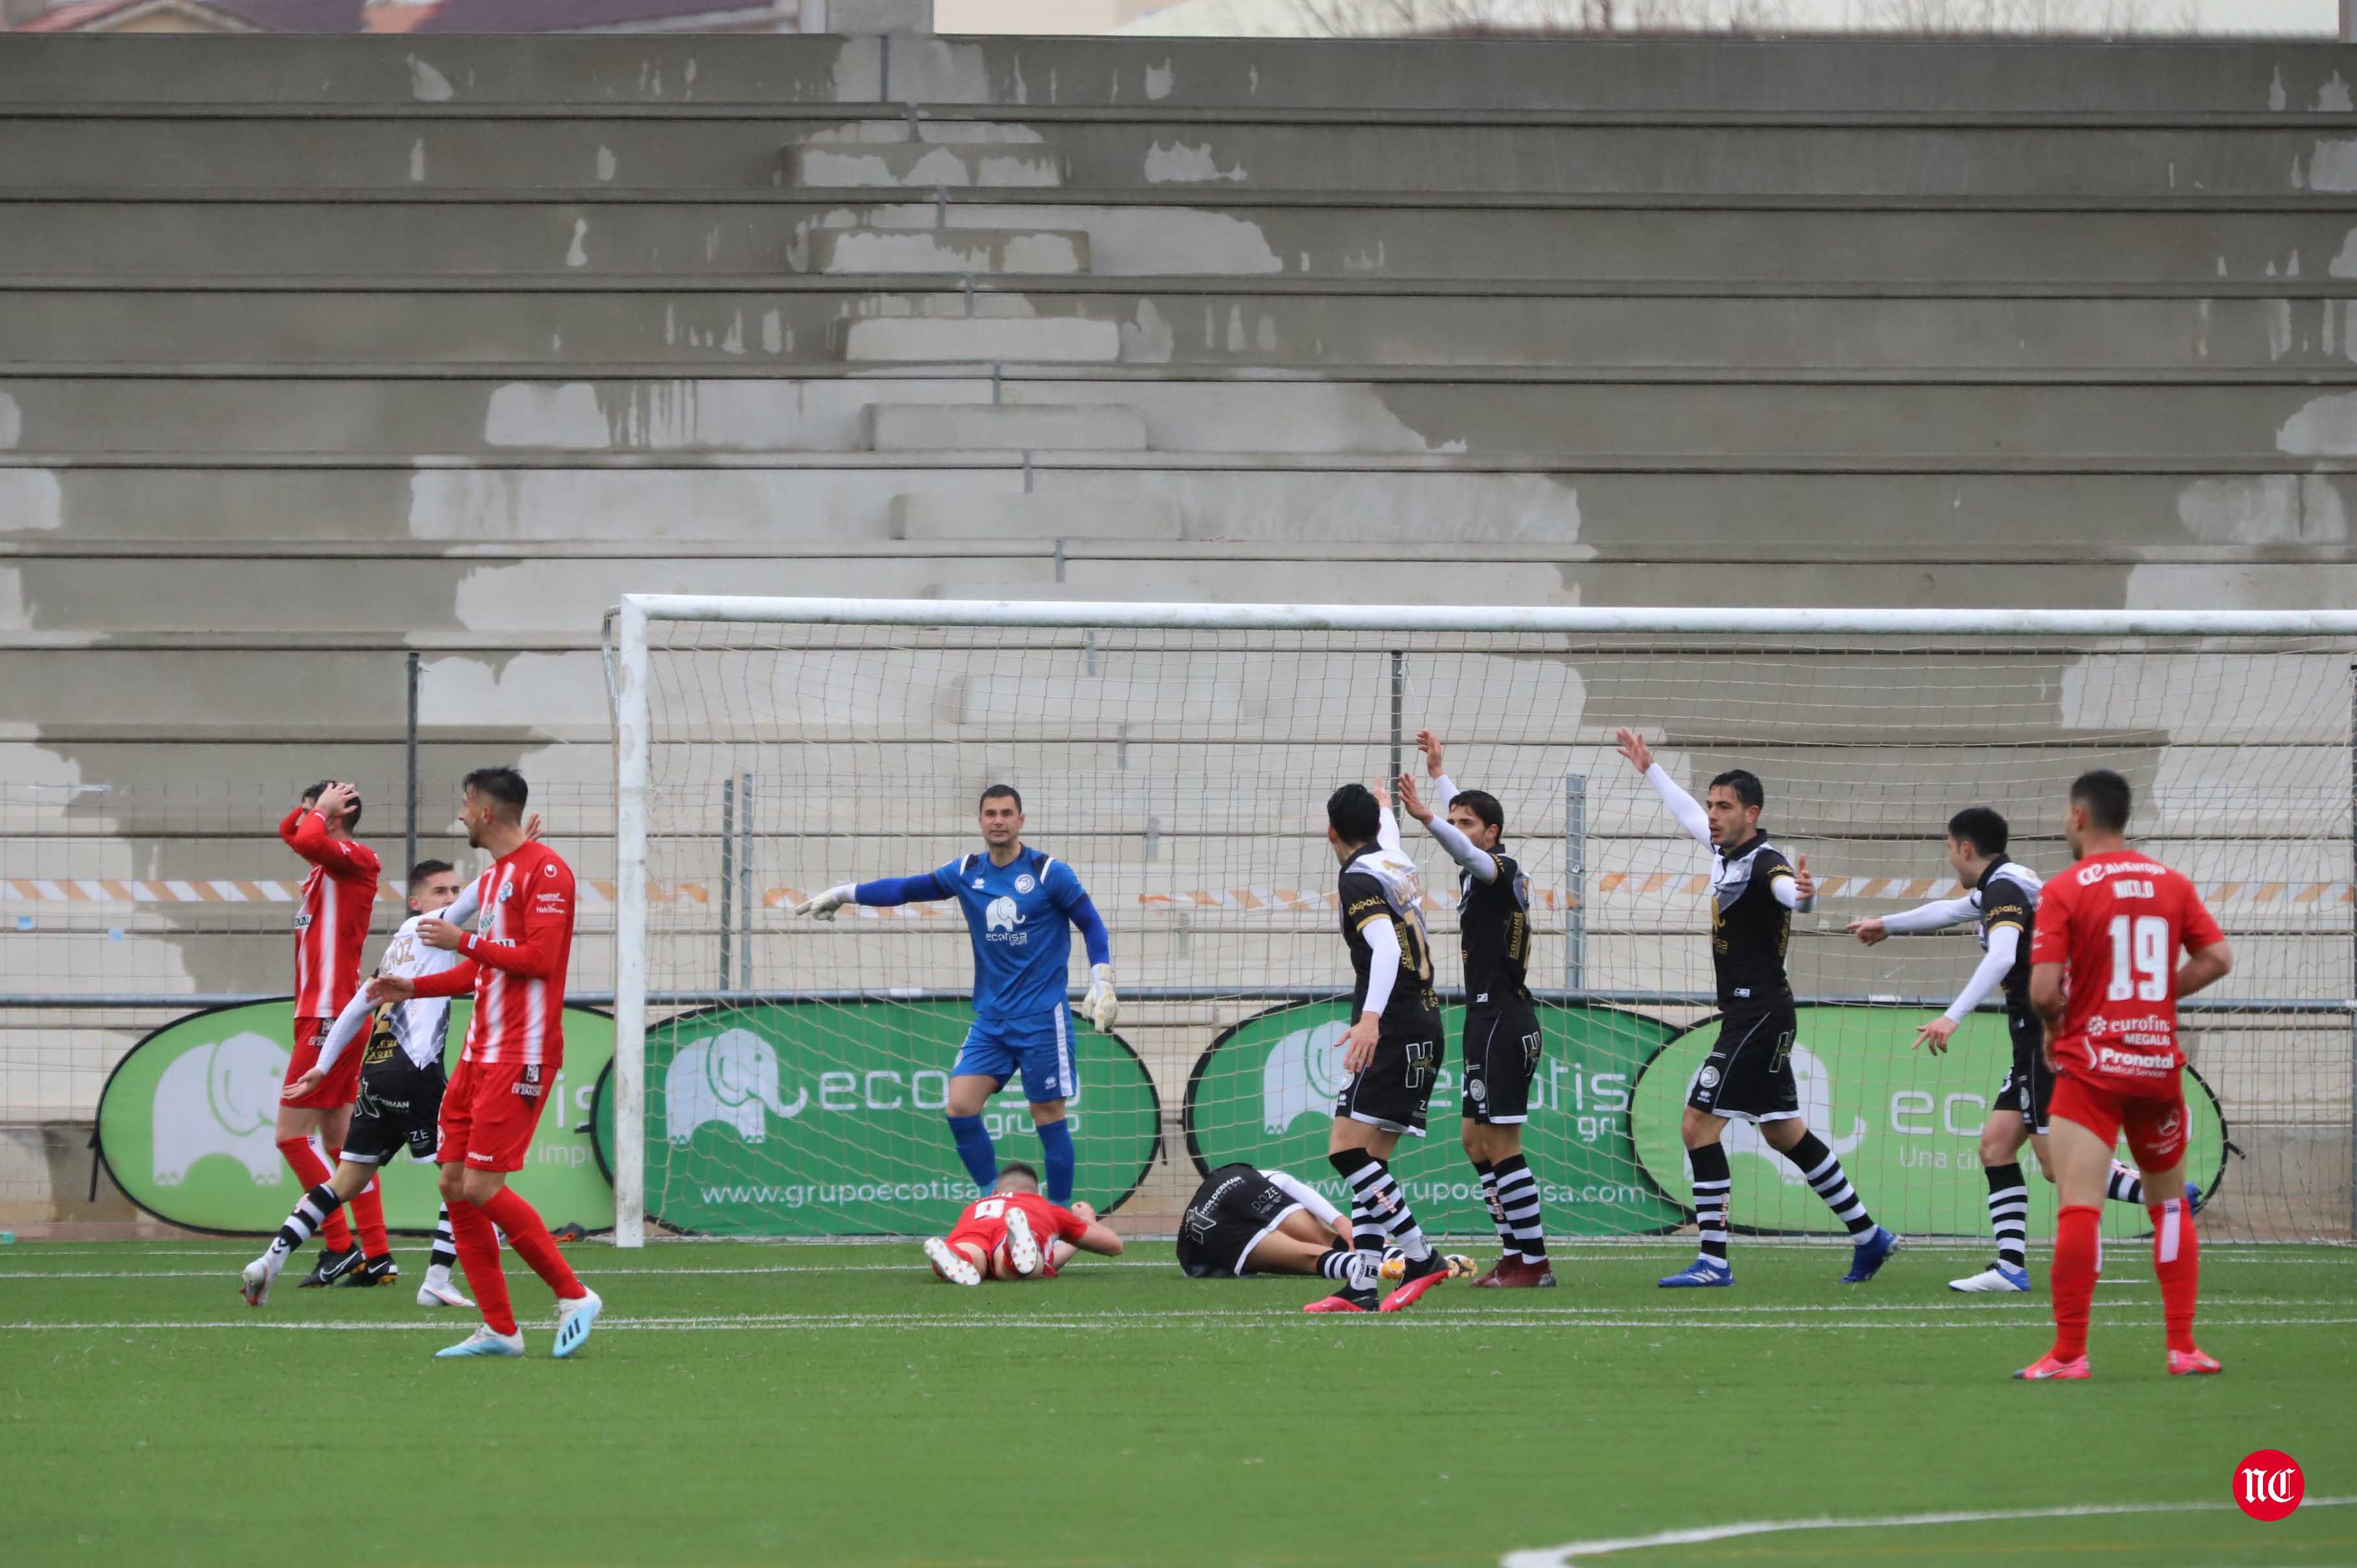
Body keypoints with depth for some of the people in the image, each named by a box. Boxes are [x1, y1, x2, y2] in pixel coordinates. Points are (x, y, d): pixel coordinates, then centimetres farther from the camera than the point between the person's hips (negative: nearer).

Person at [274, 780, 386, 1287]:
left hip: (330, 1018, -10)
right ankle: (377, 1254, 8)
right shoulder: (332, 861, 15)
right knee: (339, 1144, 9)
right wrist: (316, 808, 16)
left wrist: (324, 808, -11)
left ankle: (340, 1246, -11)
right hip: (323, 1015, 10)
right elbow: (290, 832, 34)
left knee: (292, 1134, -10)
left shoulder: (356, 860, -10)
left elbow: (307, 840, -30)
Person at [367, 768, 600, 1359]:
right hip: (481, 1053, 10)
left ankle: (573, 1296, -2)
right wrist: (414, 988, 21)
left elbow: (540, 957, -20)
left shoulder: (544, 871, -11)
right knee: (454, 1184, 3)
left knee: (482, 1187, -14)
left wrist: (464, 940, -13)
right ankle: (499, 1329, 6)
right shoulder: (492, 877, 19)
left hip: (520, 1055, -10)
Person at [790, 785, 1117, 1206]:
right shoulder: (967, 873, 6)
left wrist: (1102, 983, -8)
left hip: (1042, 1018, -4)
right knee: (960, 1106, -9)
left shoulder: (1050, 873, -6)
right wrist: (842, 894, 15)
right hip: (990, 1020, 4)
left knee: (1048, 1118, -3)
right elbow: (906, 888, 16)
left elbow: (1093, 925, 1)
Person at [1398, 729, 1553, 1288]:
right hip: (1487, 1020, 10)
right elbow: (1459, 815, 36)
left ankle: (1534, 1261, -10)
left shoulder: (1499, 869, -11)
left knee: (1499, 1144, -10)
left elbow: (1469, 853, -35)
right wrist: (1438, 773, 48)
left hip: (1503, 1021, -10)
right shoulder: (1484, 869, 15)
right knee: (1477, 1141, 12)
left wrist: (1426, 817, -52)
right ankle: (1516, 1254, 13)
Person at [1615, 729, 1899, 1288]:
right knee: (1784, 1133, 16)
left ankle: (1714, 1260, -10)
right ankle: (1868, 1236, 24)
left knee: (1698, 1126, -11)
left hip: (1758, 1019, -10)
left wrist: (1802, 892, -64)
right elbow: (1687, 814, 31)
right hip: (1751, 1017, 10)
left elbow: (1787, 889, -41)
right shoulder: (1727, 853, 10)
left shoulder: (1764, 863, -17)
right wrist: (1650, 769, 42)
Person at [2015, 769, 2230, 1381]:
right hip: (2159, 1064, 5)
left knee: (2078, 1210, -9)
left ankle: (2069, 1353, -13)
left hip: (2090, 1066, -5)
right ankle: (2183, 1348, 13)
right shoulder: (2172, 883, 6)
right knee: (2170, 1205, 17)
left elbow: (2044, 992, -13)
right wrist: (2159, 994, 11)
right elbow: (2218, 959, 3)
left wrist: (2055, 1023, 8)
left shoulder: (2064, 890, -7)